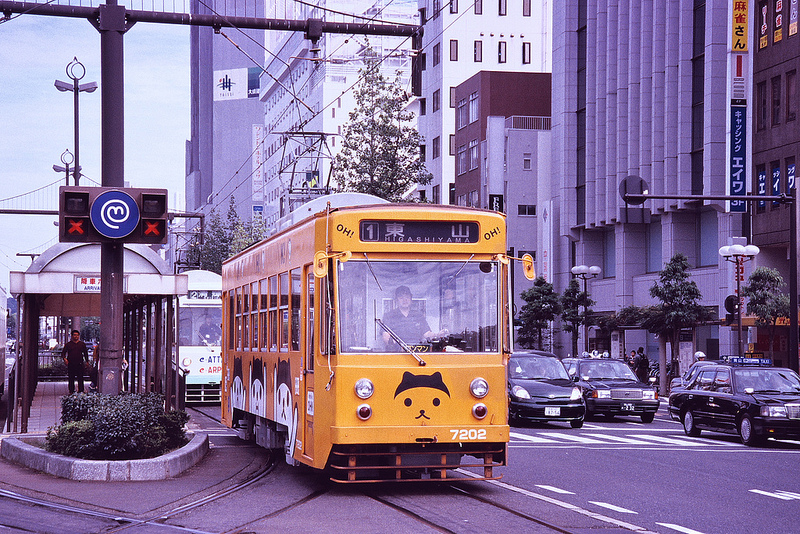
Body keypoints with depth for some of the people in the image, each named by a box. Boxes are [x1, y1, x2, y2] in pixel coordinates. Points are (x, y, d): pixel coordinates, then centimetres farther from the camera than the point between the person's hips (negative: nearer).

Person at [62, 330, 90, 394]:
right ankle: (71, 391, 8)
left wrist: (87, 361, 10)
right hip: (71, 364, 0)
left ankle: (81, 391, 3)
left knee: (80, 378, -2)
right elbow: (63, 353, 8)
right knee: (71, 378, 3)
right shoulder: (68, 344, 7)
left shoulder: (82, 344, 11)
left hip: (80, 364, 0)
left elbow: (85, 353, 16)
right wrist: (64, 358, -11)